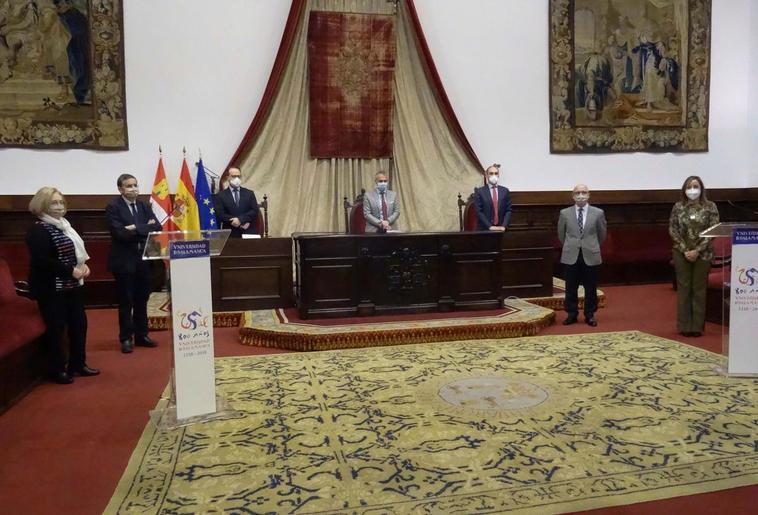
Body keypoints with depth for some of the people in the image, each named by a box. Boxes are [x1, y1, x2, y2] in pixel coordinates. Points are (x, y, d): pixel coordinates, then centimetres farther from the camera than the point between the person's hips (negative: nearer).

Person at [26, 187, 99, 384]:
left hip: (72, 285, 9)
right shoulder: (38, 230, -13)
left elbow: (75, 250, 23)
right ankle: (58, 370, 11)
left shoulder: (64, 225, 13)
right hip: (51, 288, -8)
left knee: (79, 323, 11)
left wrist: (83, 265, 4)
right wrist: (71, 270, -21)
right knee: (56, 328, -1)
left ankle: (78, 364, 24)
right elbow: (42, 260, -23)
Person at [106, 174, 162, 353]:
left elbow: (157, 227, -4)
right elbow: (120, 233, -20)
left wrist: (136, 228, -16)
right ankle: (126, 338, 14)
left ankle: (141, 335, 23)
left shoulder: (143, 206, 9)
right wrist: (145, 229, -14)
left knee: (142, 299, 12)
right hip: (124, 261, -5)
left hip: (143, 259, 5)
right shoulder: (113, 207, -8)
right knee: (126, 302, 3)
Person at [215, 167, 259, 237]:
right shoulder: (221, 196, 6)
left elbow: (255, 211, 2)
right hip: (231, 234, -1)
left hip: (249, 233, 2)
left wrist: (240, 219, -14)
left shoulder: (249, 193, 12)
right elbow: (220, 214, -4)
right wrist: (241, 224, -12)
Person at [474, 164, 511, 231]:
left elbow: (508, 210, 7)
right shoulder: (479, 191, 1)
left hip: (501, 229, 2)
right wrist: (490, 226, -14)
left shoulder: (505, 191, 10)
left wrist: (504, 226, -8)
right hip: (484, 230, -2)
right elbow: (479, 212, -5)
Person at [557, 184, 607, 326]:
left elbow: (602, 234, 11)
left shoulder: (598, 213, -2)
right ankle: (571, 314, 19)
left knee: (590, 287, 7)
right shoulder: (565, 213, 0)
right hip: (571, 256, 0)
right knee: (571, 287, 7)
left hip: (590, 256, 0)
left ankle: (590, 315, 20)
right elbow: (561, 234, 12)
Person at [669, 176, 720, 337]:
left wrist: (697, 251, -13)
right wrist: (685, 250, -9)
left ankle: (697, 326, 10)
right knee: (683, 288, 3)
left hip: (702, 254, -1)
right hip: (682, 253, 1)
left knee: (699, 288, 3)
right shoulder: (678, 207, 3)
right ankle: (684, 326, 10)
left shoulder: (710, 207, -1)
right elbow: (672, 230, 1)